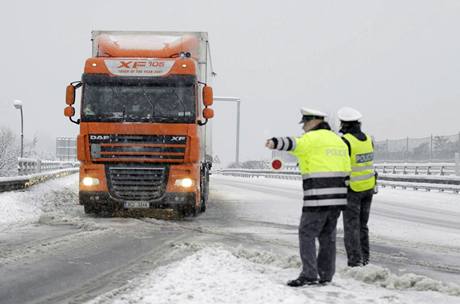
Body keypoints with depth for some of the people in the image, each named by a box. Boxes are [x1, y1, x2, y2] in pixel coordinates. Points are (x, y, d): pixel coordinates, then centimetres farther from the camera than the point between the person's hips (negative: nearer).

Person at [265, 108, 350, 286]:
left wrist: (275, 143, -48)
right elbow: (345, 171, 19)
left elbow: (294, 144, -30)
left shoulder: (313, 138, -7)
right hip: (337, 197, 8)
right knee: (327, 236, 15)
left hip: (318, 198, -8)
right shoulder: (338, 140, 19)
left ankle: (309, 275, -8)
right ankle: (325, 276, 17)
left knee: (307, 234, -3)